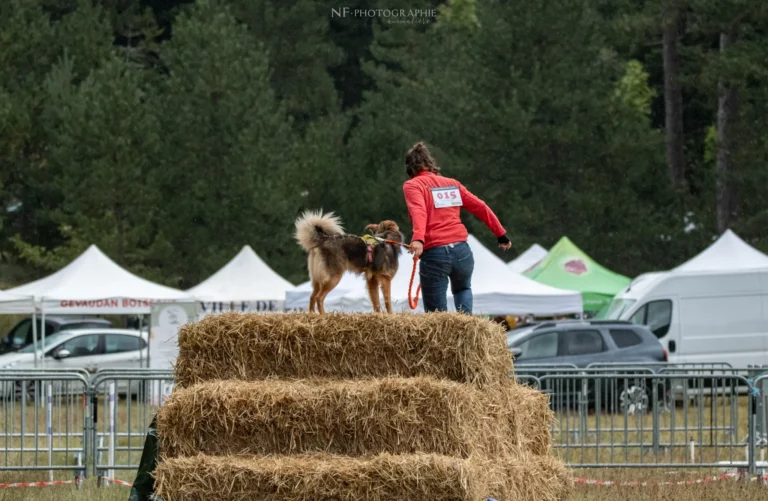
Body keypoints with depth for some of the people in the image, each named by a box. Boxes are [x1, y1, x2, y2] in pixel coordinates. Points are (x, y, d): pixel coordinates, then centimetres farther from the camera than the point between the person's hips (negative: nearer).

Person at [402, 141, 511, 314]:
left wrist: (418, 239, -32)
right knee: (463, 288, 33)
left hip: (434, 254, -5)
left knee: (436, 313, 5)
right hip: (461, 250, 5)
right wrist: (501, 234, 20)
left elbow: (418, 211, -17)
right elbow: (480, 207, 15)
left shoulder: (412, 185, 3)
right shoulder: (452, 183, 18)